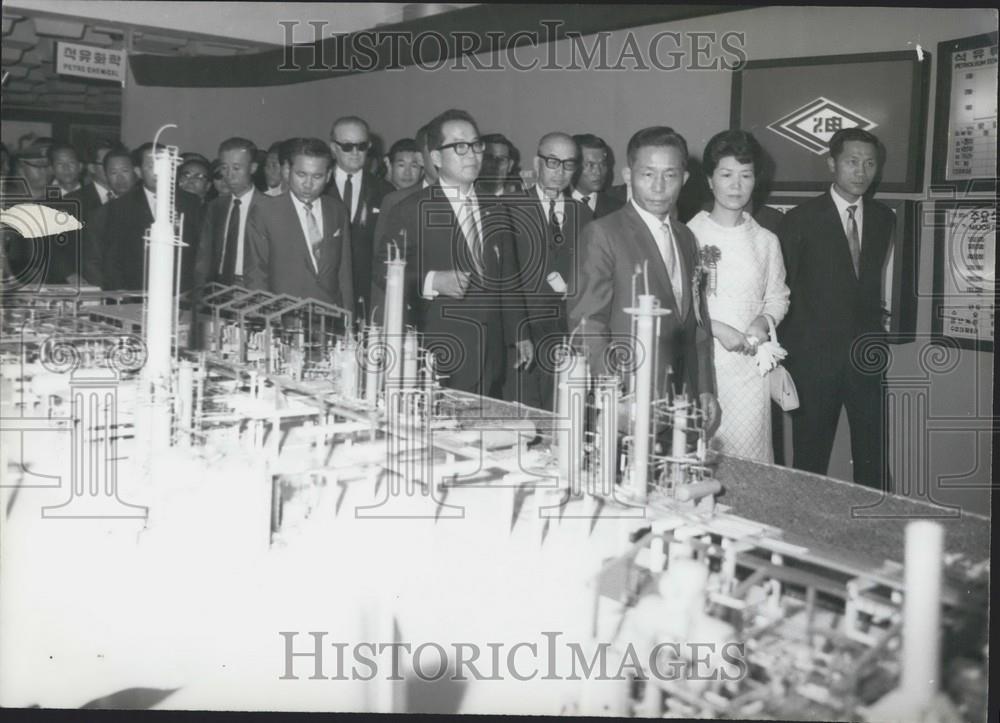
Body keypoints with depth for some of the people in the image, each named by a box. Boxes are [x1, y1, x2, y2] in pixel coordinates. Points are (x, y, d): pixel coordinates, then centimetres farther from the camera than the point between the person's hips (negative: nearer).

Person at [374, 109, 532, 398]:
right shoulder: (410, 211, -1)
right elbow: (384, 275, -4)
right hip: (438, 356, -4)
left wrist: (520, 335, 15)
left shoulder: (496, 211, 17)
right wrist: (431, 281, -19)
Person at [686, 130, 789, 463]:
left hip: (750, 366, 3)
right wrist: (716, 328, -13)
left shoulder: (765, 241, 10)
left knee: (748, 461, -1)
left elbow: (777, 297, 19)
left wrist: (764, 321, -3)